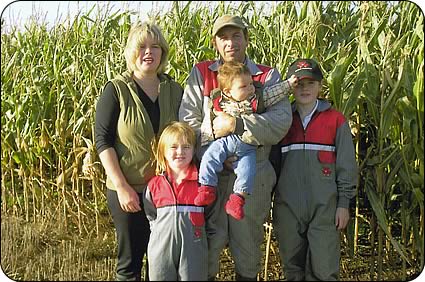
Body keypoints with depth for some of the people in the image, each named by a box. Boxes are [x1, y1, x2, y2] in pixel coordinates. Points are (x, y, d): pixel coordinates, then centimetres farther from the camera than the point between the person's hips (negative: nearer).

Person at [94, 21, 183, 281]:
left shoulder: (174, 91, 3)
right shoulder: (116, 89, -7)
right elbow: (103, 140, -10)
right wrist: (121, 187, -16)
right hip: (129, 191, -3)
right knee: (130, 259, 10)